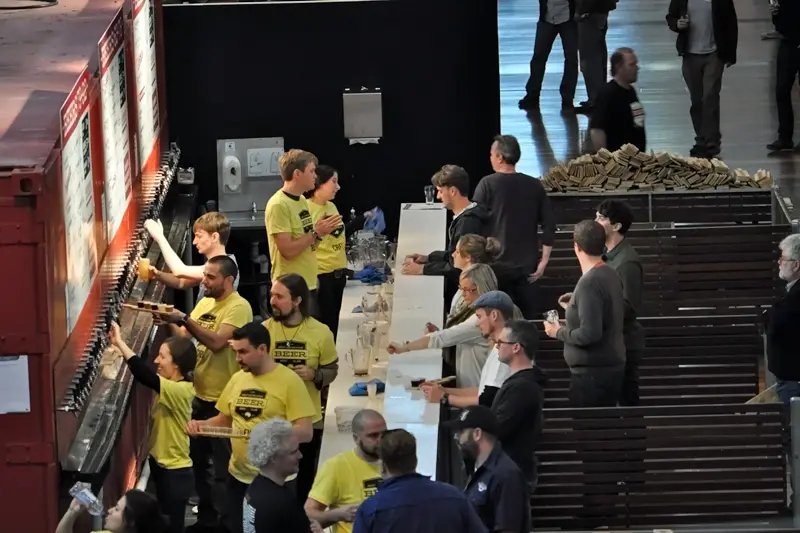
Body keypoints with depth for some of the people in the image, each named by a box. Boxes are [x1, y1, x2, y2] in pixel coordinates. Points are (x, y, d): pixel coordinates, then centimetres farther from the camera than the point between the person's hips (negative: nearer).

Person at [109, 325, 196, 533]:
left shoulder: (179, 390, -25)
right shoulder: (173, 387, 6)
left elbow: (145, 376, -36)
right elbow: (147, 377, 5)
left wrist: (120, 343, -34)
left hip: (175, 473, -10)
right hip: (164, 467, 10)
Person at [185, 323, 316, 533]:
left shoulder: (289, 381, -12)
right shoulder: (238, 378, 7)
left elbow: (305, 432, -16)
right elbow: (224, 420, 18)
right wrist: (201, 424, -2)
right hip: (238, 476, 6)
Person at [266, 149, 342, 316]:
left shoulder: (302, 201, 12)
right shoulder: (278, 205, -17)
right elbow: (288, 250, -22)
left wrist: (320, 232, 0)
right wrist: (316, 232, -16)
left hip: (309, 284, 9)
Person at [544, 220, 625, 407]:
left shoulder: (589, 282, -21)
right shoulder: (611, 275, 6)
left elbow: (589, 334, -25)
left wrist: (559, 332, -10)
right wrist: (576, 302, 25)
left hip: (591, 372, -9)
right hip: (612, 367, 9)